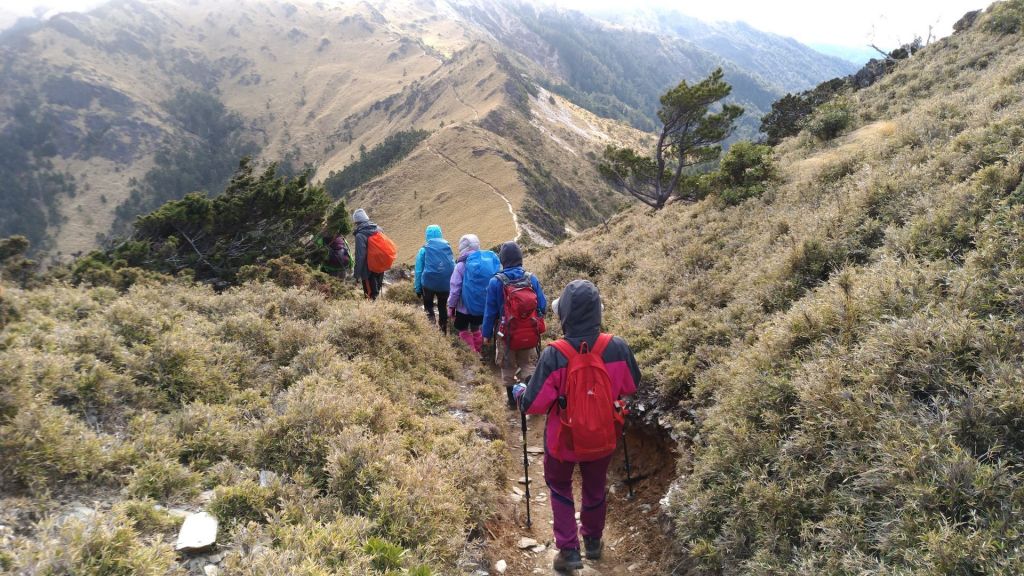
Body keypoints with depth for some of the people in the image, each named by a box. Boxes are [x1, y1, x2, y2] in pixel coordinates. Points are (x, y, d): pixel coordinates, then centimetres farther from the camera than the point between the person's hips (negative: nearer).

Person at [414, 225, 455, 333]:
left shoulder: (424, 250, -3)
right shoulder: (447, 248, 3)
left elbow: (418, 271, -2)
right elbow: (453, 267, 6)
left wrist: (417, 288, 3)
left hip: (429, 284, -3)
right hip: (445, 284, 3)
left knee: (428, 306, 13)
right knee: (443, 307, 20)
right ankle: (443, 331, 27)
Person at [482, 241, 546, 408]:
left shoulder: (496, 282, -13)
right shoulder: (532, 279, -7)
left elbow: (490, 311, -8)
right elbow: (542, 306, -1)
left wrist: (487, 334, 3)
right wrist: (536, 324, 17)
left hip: (507, 334, -1)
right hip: (529, 333, 2)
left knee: (508, 368, 15)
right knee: (528, 365, 14)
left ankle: (512, 400, 23)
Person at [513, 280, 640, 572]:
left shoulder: (554, 356, -30)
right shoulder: (618, 348, -21)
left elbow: (533, 405, -21)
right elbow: (631, 386, -2)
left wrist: (519, 392, 1)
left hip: (564, 439, -2)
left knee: (559, 486, 26)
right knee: (595, 488, 27)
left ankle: (568, 549, 25)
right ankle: (593, 541, 48)